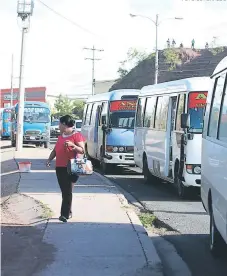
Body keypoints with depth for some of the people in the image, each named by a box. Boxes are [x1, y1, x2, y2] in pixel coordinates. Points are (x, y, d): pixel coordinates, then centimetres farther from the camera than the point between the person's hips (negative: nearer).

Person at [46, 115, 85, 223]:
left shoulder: (76, 135, -5)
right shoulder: (61, 136, 20)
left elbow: (82, 150, -10)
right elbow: (55, 150, 24)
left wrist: (72, 145, -25)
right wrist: (49, 159, 9)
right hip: (59, 167, 8)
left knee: (68, 191, -10)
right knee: (64, 191, 10)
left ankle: (65, 214, -13)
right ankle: (68, 212, 20)